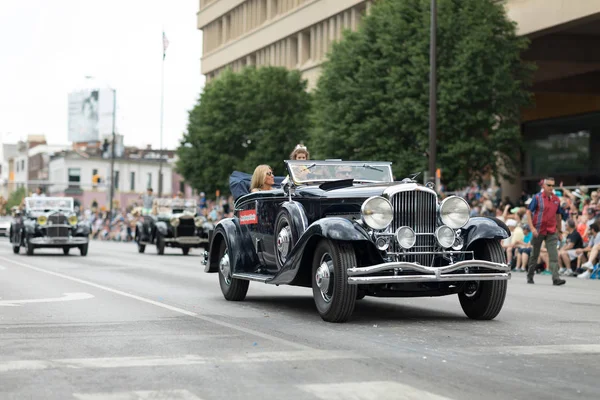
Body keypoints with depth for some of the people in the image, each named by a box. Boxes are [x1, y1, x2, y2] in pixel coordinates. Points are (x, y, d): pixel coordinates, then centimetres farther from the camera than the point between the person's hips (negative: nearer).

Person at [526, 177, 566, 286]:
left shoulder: (556, 199, 7)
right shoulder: (537, 198, -5)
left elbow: (558, 216, 17)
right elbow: (528, 213, -6)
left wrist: (559, 231, 17)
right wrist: (532, 228, -15)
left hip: (552, 232, 3)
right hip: (538, 231, -3)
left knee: (554, 255, -8)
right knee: (534, 254, 10)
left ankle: (556, 278, -14)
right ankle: (530, 276, 25)